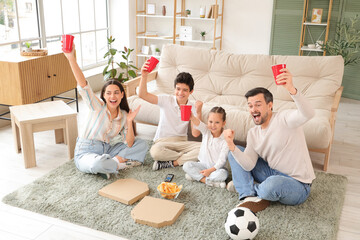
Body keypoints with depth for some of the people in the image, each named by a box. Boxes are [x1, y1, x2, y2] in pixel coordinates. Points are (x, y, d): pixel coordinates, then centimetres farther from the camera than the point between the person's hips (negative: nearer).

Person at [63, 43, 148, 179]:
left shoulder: (124, 115, 4)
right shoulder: (98, 106, -8)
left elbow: (129, 144, -1)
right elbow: (83, 85, -25)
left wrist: (129, 122, -14)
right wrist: (71, 58, -36)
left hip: (107, 151, 5)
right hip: (86, 153, -5)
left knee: (142, 145, -2)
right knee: (99, 163, -41)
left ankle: (115, 161, -17)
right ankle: (125, 163, -11)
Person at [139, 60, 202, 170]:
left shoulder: (192, 107, -1)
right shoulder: (166, 100, -5)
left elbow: (195, 134, -10)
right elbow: (143, 94, -17)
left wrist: (199, 113, -20)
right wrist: (144, 76, -31)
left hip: (181, 142, 3)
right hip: (163, 141, -2)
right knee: (155, 151, -38)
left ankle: (171, 163, -21)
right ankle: (187, 158, -17)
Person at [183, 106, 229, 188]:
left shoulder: (225, 140, -16)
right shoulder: (206, 131, -5)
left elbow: (222, 160, -17)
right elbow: (198, 124, -28)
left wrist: (210, 170, -25)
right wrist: (192, 117, -51)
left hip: (216, 167, -4)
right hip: (203, 164, 4)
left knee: (223, 174, -35)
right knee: (186, 165, -19)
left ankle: (196, 176, -20)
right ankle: (213, 182, -22)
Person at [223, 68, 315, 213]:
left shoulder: (283, 119, -15)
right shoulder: (253, 133, 5)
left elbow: (308, 114, -38)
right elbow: (248, 165, -7)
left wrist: (291, 90, -54)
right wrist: (232, 146, -23)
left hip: (297, 186, -6)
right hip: (273, 174, 7)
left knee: (272, 185, -41)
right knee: (235, 153, 3)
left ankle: (245, 187, -4)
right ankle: (250, 197, -13)